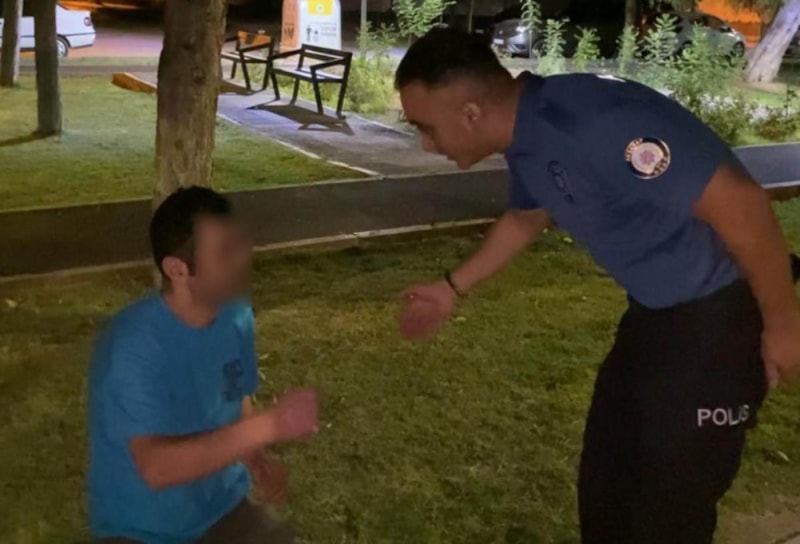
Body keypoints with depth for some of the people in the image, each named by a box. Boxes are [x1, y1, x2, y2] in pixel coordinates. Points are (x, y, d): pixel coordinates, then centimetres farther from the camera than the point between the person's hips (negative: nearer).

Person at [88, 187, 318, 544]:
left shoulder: (236, 318, -6)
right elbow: (157, 468, -31)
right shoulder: (133, 345, -25)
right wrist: (268, 426, -35)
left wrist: (256, 459, -9)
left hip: (223, 512, 5)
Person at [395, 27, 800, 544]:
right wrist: (453, 288, 24)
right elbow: (526, 218, 20)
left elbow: (740, 204, -29)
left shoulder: (596, 123, -32)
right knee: (606, 474, 20)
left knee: (670, 501, 3)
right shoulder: (527, 135, -2)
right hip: (656, 308, 9)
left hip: (720, 312, -9)